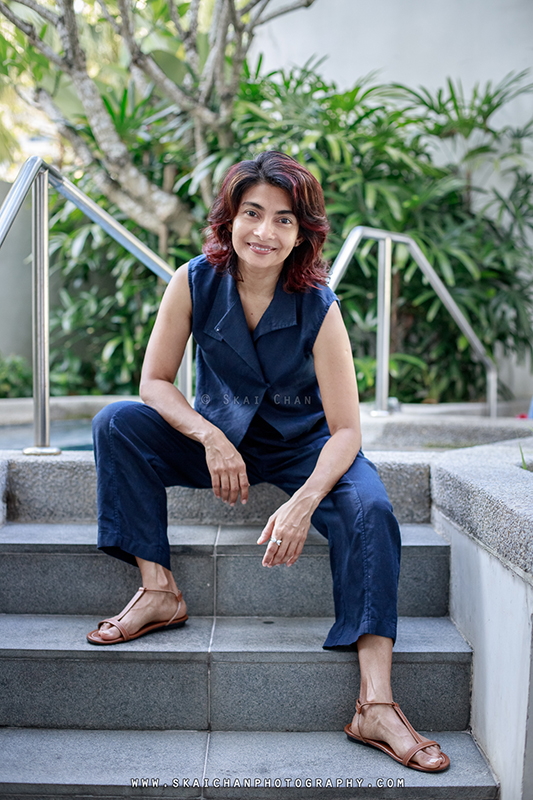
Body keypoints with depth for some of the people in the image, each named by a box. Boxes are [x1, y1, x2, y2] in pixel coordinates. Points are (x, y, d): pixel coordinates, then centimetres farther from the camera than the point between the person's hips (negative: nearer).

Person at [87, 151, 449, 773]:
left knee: (370, 510, -29)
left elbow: (346, 430, -22)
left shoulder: (318, 308, -22)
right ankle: (159, 590, -16)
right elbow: (155, 381, -10)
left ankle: (376, 704, -31)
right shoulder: (195, 282, -15)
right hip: (215, 438, 2)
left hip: (303, 448, -2)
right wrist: (211, 439, -26)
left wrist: (303, 502, -38)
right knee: (117, 423, -20)